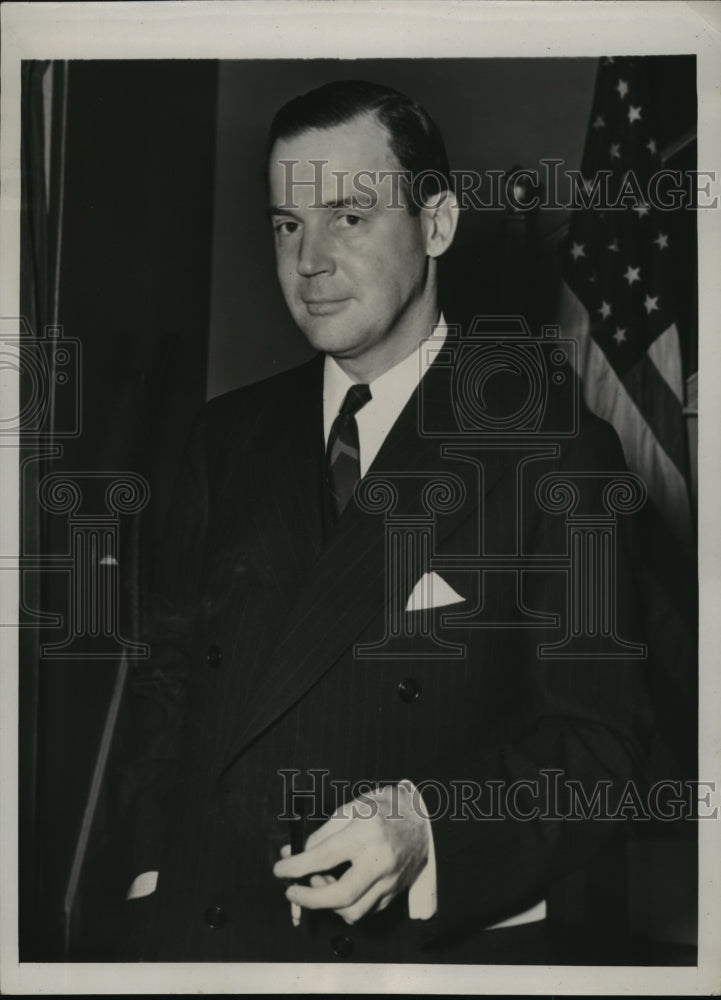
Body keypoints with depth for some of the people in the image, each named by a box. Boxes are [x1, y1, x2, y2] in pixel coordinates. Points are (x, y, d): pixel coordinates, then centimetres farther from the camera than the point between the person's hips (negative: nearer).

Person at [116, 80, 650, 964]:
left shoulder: (551, 451, -8)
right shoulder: (230, 437, 6)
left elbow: (594, 740, -11)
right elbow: (170, 668, 8)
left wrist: (428, 828, -26)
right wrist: (152, 880, -3)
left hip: (441, 944, -3)